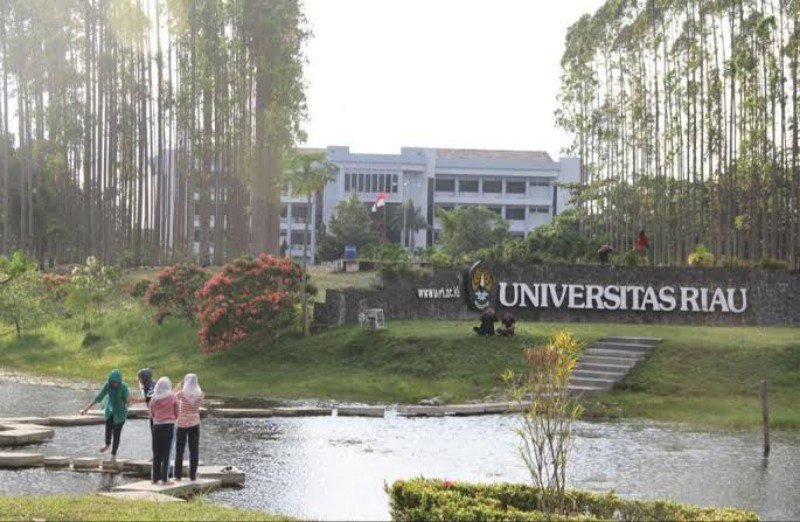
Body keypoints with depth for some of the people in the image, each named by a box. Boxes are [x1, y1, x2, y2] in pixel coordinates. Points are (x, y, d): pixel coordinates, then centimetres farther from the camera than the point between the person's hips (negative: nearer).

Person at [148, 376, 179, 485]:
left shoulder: (154, 398, 1)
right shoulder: (172, 397, -4)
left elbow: (151, 415, 8)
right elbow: (176, 413, 4)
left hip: (157, 426, 2)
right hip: (169, 426, -2)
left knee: (156, 454, 10)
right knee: (166, 454, 1)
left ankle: (155, 478, 10)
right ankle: (164, 479, -3)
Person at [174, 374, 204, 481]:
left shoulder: (182, 394, -13)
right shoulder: (200, 394, -7)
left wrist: (180, 385, 5)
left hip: (182, 424, -1)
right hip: (195, 424, 1)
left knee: (179, 450, 8)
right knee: (194, 450, 7)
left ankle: (178, 475, 9)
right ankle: (193, 475, 7)